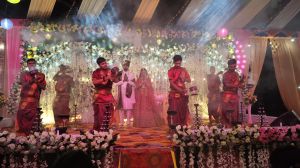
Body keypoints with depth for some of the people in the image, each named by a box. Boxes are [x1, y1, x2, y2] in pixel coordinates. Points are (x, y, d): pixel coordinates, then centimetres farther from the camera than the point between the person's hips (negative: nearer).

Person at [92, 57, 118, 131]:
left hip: (108, 94, 5)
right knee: (100, 113, -8)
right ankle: (98, 130, 0)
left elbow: (115, 80, 7)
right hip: (99, 95, -5)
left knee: (108, 113, 7)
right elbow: (94, 82, -17)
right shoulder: (96, 72, -4)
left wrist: (114, 75, -13)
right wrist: (104, 79, -22)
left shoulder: (110, 71, 8)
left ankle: (106, 129, 17)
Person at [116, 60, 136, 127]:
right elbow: (116, 83, 3)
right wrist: (122, 81, -11)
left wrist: (128, 81, -10)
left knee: (129, 106, -4)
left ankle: (128, 121, 0)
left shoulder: (131, 75, 10)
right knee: (121, 106, -4)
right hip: (121, 92, 0)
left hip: (129, 92, 0)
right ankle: (121, 121, 0)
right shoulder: (119, 74, 10)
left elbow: (134, 84, 5)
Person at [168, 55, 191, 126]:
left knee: (183, 109, 4)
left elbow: (189, 80, 11)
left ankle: (183, 125, 11)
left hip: (183, 93, 4)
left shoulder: (183, 70, 12)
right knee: (174, 110, -5)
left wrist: (184, 79, -11)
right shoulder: (171, 70, -2)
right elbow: (171, 82, -10)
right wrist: (179, 90, -20)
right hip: (174, 93, -4)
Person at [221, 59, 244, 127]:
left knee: (235, 111, 8)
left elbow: (238, 83, 15)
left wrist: (242, 79, -3)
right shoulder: (225, 75, -8)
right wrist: (236, 85, -26)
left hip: (235, 95, 6)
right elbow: (227, 85, -18)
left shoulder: (236, 74, 13)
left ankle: (234, 124, 15)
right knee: (227, 111, -5)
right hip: (227, 95, -6)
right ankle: (227, 126, -1)